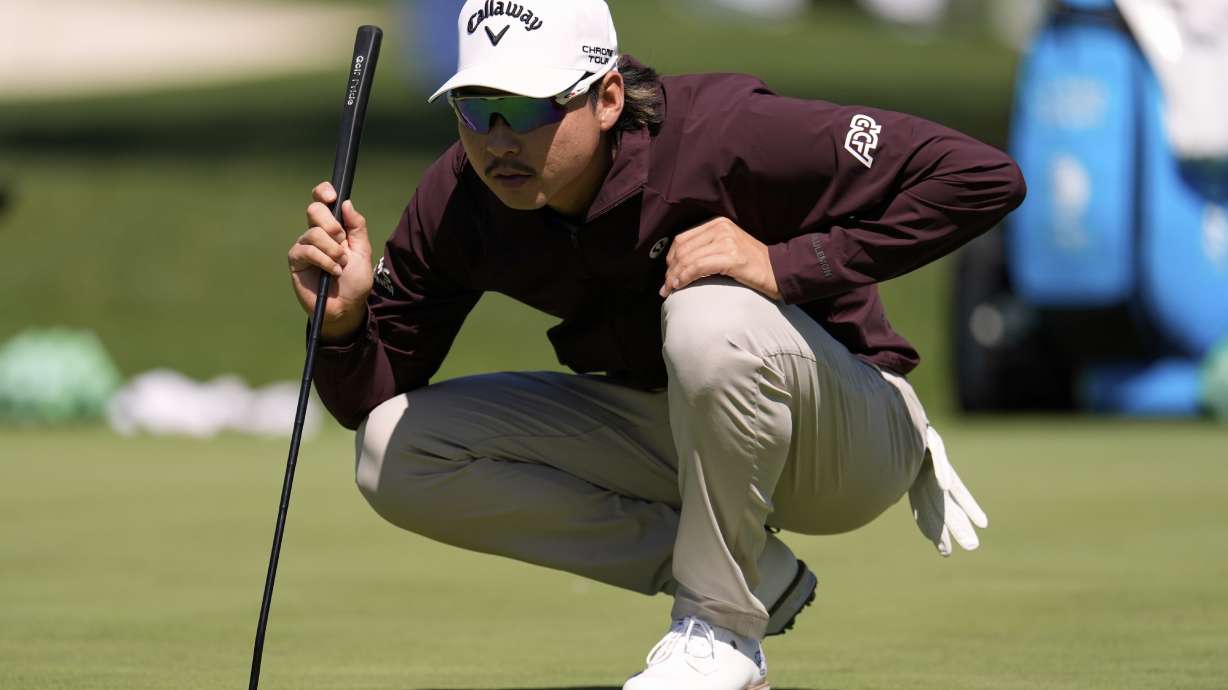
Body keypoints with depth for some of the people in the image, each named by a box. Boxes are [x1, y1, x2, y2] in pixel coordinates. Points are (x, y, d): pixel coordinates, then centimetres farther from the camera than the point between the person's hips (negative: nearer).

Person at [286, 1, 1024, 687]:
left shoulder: (721, 134, -29)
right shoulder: (458, 202, -12)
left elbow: (984, 178, -33)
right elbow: (370, 404, -3)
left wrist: (787, 266, -36)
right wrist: (344, 320, -25)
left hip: (848, 425, -6)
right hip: (675, 432, 6)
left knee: (710, 318, -38)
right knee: (395, 454, -9)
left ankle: (722, 628, -14)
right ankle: (756, 576, -6)